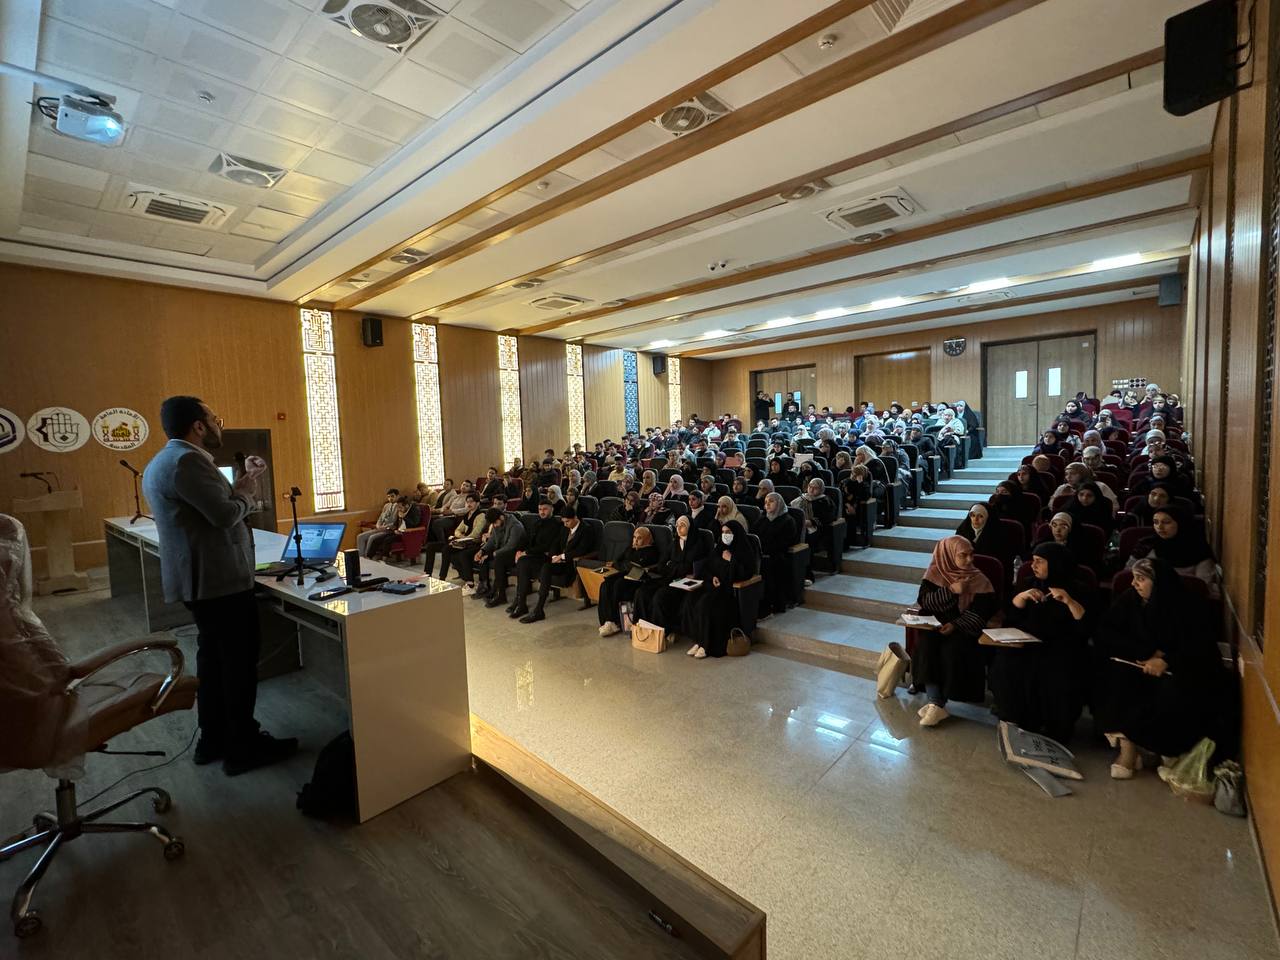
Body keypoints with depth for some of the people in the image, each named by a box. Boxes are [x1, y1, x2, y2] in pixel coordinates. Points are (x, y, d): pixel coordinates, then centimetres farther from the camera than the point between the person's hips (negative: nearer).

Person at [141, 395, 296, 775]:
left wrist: (241, 482, 11)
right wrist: (246, 490, -6)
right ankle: (243, 747, 9)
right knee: (239, 659, -1)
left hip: (199, 578, 11)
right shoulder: (187, 460, -19)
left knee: (214, 656, 18)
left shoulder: (162, 462, 16)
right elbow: (226, 514, -24)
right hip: (219, 579, -11)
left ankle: (213, 739, 29)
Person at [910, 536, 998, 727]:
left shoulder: (978, 579, 1)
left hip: (963, 628, -1)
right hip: (934, 625, 1)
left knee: (952, 649, -30)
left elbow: (981, 612, -7)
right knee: (926, 645, -29)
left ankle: (936, 703, -16)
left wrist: (956, 625, -20)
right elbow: (923, 601, -7)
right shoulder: (934, 573, 2)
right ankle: (936, 704, -23)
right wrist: (950, 590, -18)